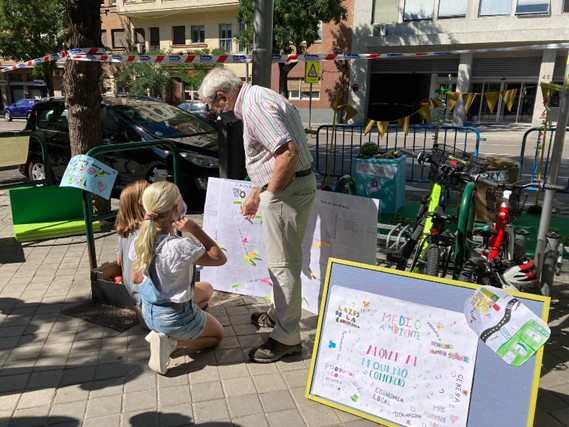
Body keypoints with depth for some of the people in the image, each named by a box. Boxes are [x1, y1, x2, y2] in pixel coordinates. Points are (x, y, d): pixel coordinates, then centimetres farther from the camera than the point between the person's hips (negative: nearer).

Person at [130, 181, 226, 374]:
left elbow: (136, 278, 2)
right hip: (175, 317, -7)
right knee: (217, 334, 22)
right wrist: (195, 229, -26)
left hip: (149, 313, 7)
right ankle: (171, 341, -2)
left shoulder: (139, 241, -11)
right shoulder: (180, 247, -33)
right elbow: (220, 258, -21)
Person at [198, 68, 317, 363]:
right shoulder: (254, 100, 16)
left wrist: (269, 193, -16)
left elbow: (288, 152, -28)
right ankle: (280, 313, 39)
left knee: (282, 262, -2)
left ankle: (286, 337, 10)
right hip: (295, 184, 11)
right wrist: (255, 194, 23)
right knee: (282, 258, 21)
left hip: (287, 188, -11)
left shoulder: (254, 105, -17)